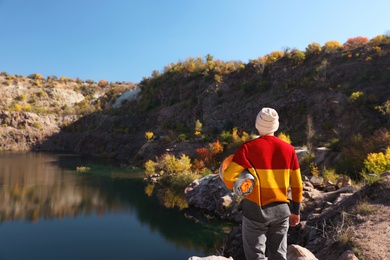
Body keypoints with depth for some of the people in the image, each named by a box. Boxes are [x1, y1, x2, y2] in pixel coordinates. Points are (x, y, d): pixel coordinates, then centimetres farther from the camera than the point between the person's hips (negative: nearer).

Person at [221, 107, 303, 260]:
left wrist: (235, 187, 4)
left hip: (256, 209, -4)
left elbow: (228, 176, -18)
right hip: (281, 209, 4)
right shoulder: (288, 149, -1)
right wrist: (295, 210, 14)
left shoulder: (248, 148, -14)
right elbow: (297, 185, 4)